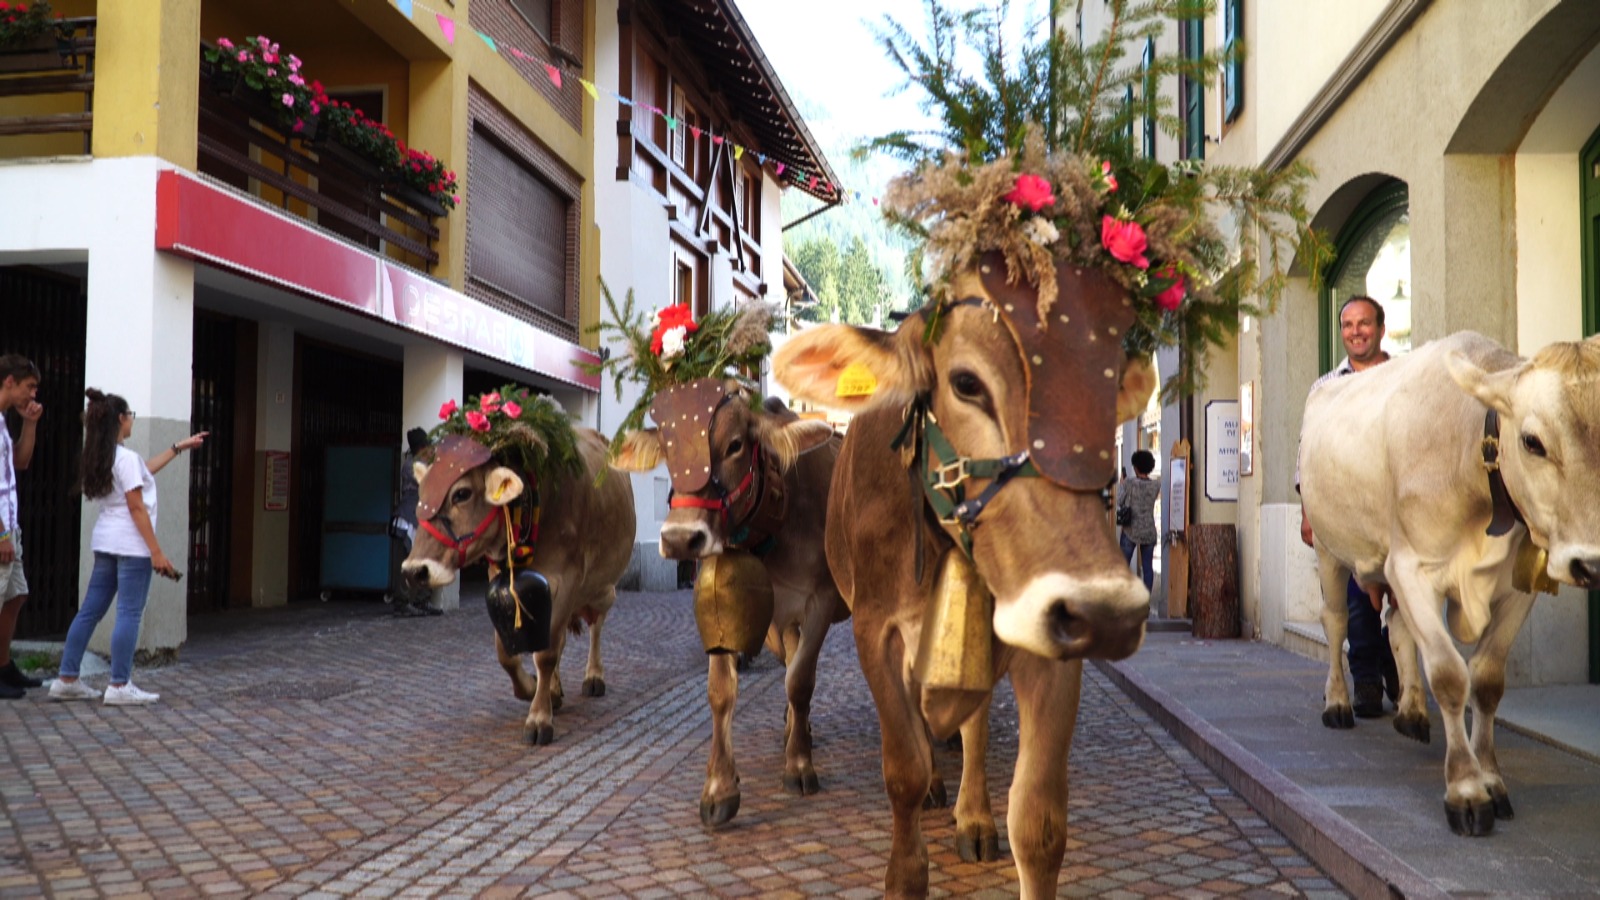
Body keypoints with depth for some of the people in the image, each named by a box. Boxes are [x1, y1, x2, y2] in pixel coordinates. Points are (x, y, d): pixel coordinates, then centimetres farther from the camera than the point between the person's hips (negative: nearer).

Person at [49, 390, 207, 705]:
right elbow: (137, 508, -17)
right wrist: (156, 552, -15)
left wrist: (178, 447, 32)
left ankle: (67, 680, 16)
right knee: (129, 615, -4)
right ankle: (120, 686, -1)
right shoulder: (126, 457, -15)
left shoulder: (101, 457, 11)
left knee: (90, 611, 12)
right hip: (131, 546, -9)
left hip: (105, 543, 9)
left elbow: (143, 471, 27)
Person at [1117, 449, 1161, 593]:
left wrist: (1122, 485, 10)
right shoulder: (1156, 485, -3)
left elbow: (1119, 502, -5)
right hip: (1149, 532, 2)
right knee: (1148, 567, 6)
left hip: (1131, 531, -2)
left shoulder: (1129, 483, -12)